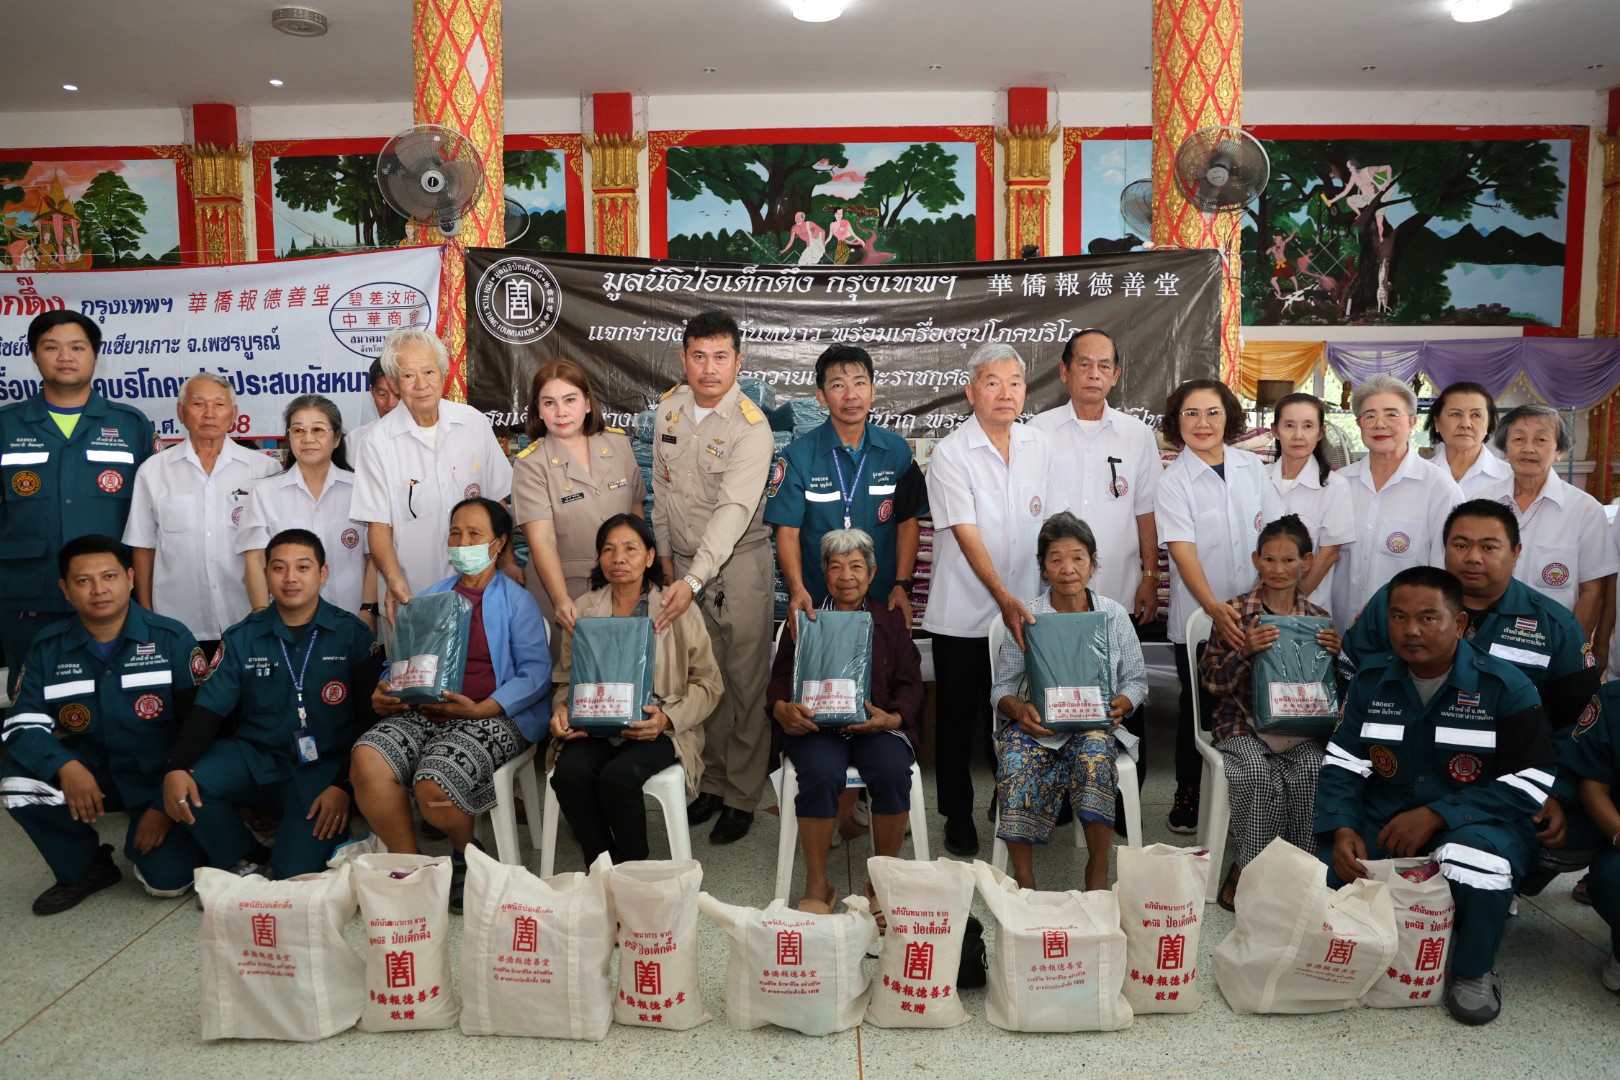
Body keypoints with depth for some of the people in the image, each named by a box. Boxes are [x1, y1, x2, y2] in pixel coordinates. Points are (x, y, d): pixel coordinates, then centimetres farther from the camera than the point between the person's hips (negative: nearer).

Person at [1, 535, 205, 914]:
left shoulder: (171, 639, -9)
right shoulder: (48, 648, 1)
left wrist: (165, 805, -14)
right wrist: (65, 767, -28)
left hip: (158, 778, -3)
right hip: (90, 772, 4)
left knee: (168, 880, -20)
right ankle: (84, 869, 0)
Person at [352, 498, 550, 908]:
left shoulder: (516, 601, 7)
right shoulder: (429, 598, 24)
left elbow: (537, 671, -4)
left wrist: (480, 709, -17)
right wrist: (383, 696, -1)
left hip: (489, 718, -5)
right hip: (420, 715, 5)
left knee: (434, 783, -31)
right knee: (367, 759, -25)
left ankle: (466, 854, 6)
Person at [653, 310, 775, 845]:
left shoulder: (751, 427, -16)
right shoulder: (670, 407, 4)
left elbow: (734, 511, -26)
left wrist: (693, 581, -35)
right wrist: (664, 555, 14)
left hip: (738, 562, -5)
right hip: (684, 561, 5)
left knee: (745, 681, 1)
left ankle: (742, 795, 14)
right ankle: (713, 778, 26)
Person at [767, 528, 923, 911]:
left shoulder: (892, 619, 15)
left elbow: (910, 683, 9)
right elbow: (779, 678, 10)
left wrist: (893, 718, -13)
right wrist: (781, 709, -14)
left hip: (876, 723, 1)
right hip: (816, 724, 0)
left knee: (893, 773, -31)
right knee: (821, 774, -33)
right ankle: (817, 886, -17)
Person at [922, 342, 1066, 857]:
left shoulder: (1040, 448, 4)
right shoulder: (951, 453, -10)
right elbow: (966, 536, -16)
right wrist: (1004, 599, -23)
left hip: (1025, 611, 4)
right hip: (963, 615, -3)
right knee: (959, 718, 8)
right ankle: (958, 819, 24)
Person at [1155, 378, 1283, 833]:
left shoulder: (1252, 467, 5)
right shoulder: (1173, 482, -7)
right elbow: (1183, 552, -17)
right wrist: (1216, 610, -28)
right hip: (1198, 618, -3)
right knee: (1198, 708, 7)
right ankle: (1187, 796, 23)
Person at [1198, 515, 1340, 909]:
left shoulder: (1318, 618, 10)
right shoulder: (1237, 612, 1)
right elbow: (1211, 681, -2)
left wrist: (1334, 655, -4)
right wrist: (1245, 651, -20)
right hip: (1244, 723, -2)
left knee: (1311, 772, -30)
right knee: (1260, 775, -32)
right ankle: (1245, 870, -12)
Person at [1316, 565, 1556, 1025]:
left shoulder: (1506, 687, -9)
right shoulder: (1370, 682, 3)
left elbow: (1530, 782, -13)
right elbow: (1343, 765, 3)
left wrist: (1436, 814, -23)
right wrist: (1342, 829, -16)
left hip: (1474, 824, -3)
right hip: (1384, 821, 3)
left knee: (1473, 860, -38)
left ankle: (1473, 970, -5)